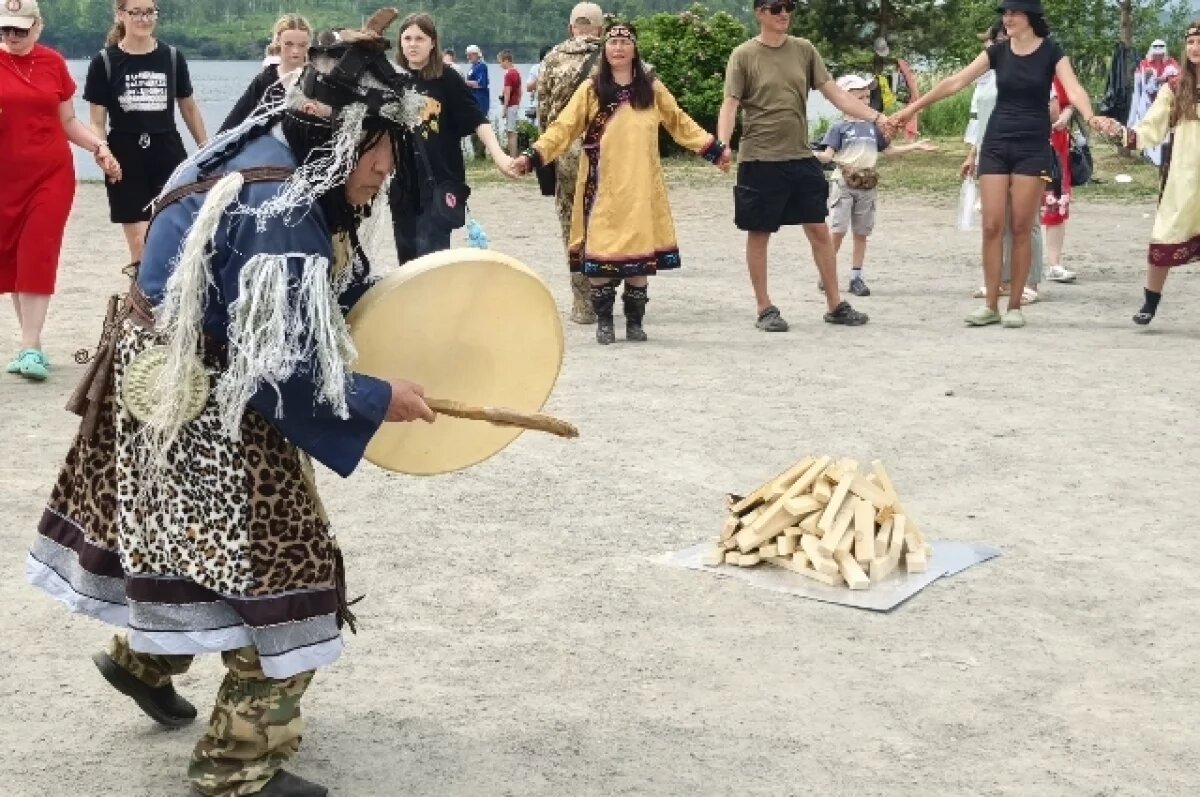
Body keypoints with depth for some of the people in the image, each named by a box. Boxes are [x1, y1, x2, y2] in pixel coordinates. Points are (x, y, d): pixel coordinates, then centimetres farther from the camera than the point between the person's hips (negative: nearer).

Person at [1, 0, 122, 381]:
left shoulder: (53, 63, 4)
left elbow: (68, 122, 12)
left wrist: (99, 147, -1)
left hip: (52, 174, 0)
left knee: (38, 256, -8)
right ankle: (32, 343, 15)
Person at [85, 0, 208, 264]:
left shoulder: (172, 58, 5)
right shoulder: (105, 62, -1)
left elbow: (189, 108, 15)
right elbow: (97, 122, 0)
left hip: (168, 154, 1)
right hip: (125, 158, -1)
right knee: (139, 243, -1)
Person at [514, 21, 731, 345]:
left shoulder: (652, 88, 8)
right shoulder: (591, 90, 2)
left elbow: (680, 123, 17)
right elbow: (563, 128, -1)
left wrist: (714, 148, 14)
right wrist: (532, 156, -13)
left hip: (641, 188, 2)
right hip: (603, 189, -2)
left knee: (641, 249, 1)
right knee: (601, 250, -4)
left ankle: (635, 321, 13)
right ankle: (604, 322, 8)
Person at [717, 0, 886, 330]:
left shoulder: (804, 49, 7)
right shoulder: (744, 55, -4)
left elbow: (834, 92, 6)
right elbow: (730, 104, -9)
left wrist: (875, 117, -5)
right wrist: (722, 145, -26)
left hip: (801, 157, 4)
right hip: (760, 160, -4)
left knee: (819, 229, 6)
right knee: (759, 233, 3)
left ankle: (835, 305, 16)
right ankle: (765, 309, 15)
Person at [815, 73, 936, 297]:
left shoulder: (872, 127, 13)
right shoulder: (839, 128, -2)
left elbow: (889, 150, 21)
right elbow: (829, 154, -10)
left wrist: (915, 146, 17)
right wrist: (817, 156, -31)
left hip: (867, 186, 5)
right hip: (844, 184, -5)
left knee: (861, 233, 7)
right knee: (838, 230, -11)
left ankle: (856, 277, 14)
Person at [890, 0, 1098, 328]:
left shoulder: (1051, 52, -4)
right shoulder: (998, 52, 4)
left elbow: (1074, 90, -17)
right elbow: (955, 82, 3)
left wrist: (1089, 117, -38)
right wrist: (912, 108, 0)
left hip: (1033, 147, -3)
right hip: (996, 144, 3)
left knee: (1021, 228, -1)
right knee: (992, 226, -2)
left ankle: (1014, 305, 7)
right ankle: (990, 304, 4)